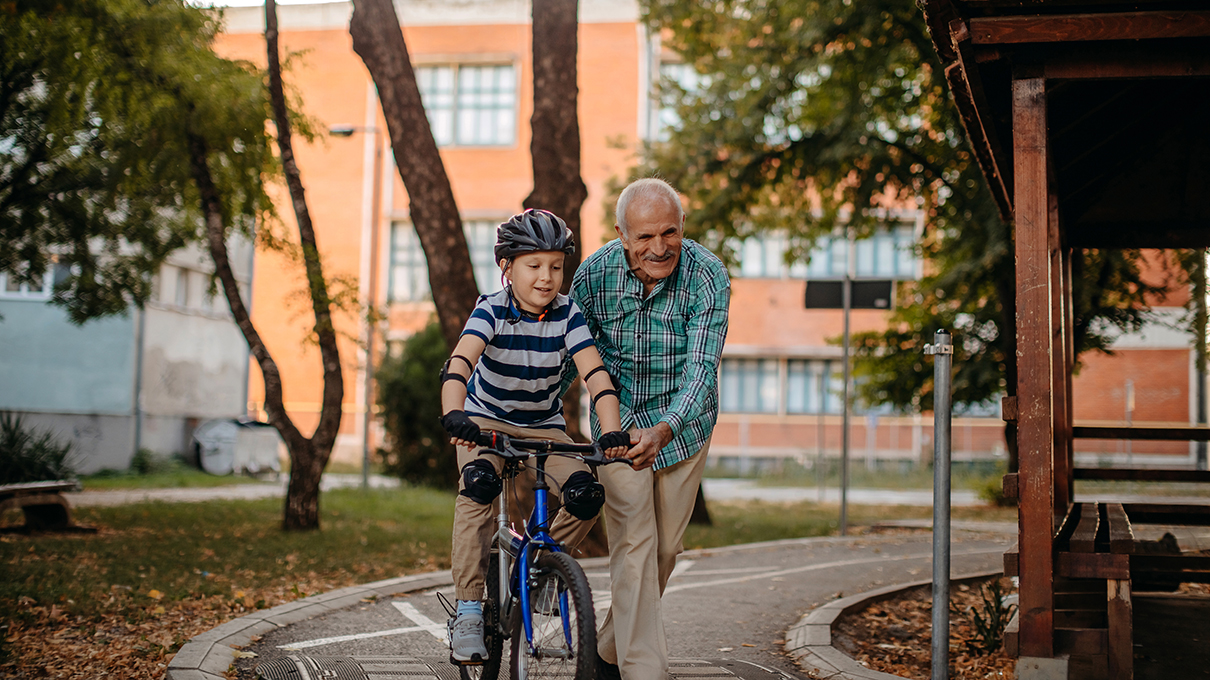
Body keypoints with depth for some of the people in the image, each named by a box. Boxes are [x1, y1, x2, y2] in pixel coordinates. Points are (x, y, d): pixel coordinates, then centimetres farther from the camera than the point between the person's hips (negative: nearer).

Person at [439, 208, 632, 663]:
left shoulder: (567, 315, -14)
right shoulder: (491, 311, -20)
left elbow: (595, 373, -24)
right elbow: (459, 362, -36)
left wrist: (612, 430, -40)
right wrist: (454, 413, -56)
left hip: (545, 427, 3)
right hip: (485, 420, -2)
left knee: (586, 495, -20)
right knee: (479, 483, -32)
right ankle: (468, 610, -23)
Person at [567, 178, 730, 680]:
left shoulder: (707, 276, -23)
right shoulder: (597, 272, -17)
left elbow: (702, 368, -30)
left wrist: (663, 431, -45)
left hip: (683, 420, 1)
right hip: (618, 419, 0)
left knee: (665, 548, 9)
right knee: (634, 544, -12)